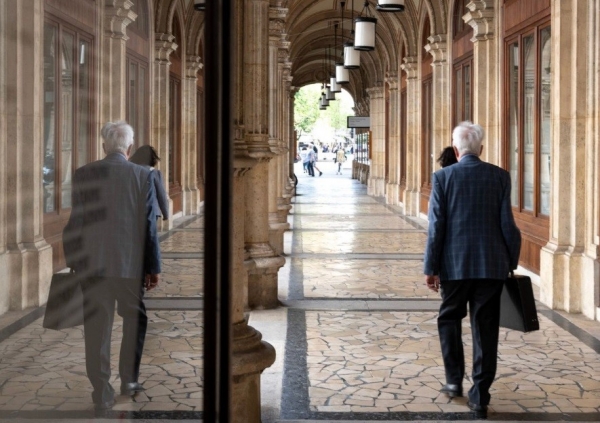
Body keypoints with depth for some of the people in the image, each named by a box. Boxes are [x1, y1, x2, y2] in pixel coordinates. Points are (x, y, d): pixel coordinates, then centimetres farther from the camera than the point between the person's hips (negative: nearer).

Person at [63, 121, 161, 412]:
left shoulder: (83, 174, -1)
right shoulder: (143, 176, -4)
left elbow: (75, 222, 0)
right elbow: (148, 225, -4)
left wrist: (73, 261, 9)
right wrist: (153, 267, 3)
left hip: (92, 264, 1)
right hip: (130, 263, -1)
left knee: (97, 327, 6)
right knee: (134, 320, 19)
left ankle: (102, 393, 7)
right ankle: (129, 379, 23)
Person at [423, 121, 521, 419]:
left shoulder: (443, 177, -5)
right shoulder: (500, 177, -1)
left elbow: (436, 226, -6)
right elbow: (507, 224, -1)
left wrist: (431, 267, 0)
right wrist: (512, 261, 10)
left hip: (455, 264, -1)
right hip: (492, 265, 1)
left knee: (449, 319, 21)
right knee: (485, 329, 6)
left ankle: (454, 380, 21)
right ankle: (479, 397, 7)